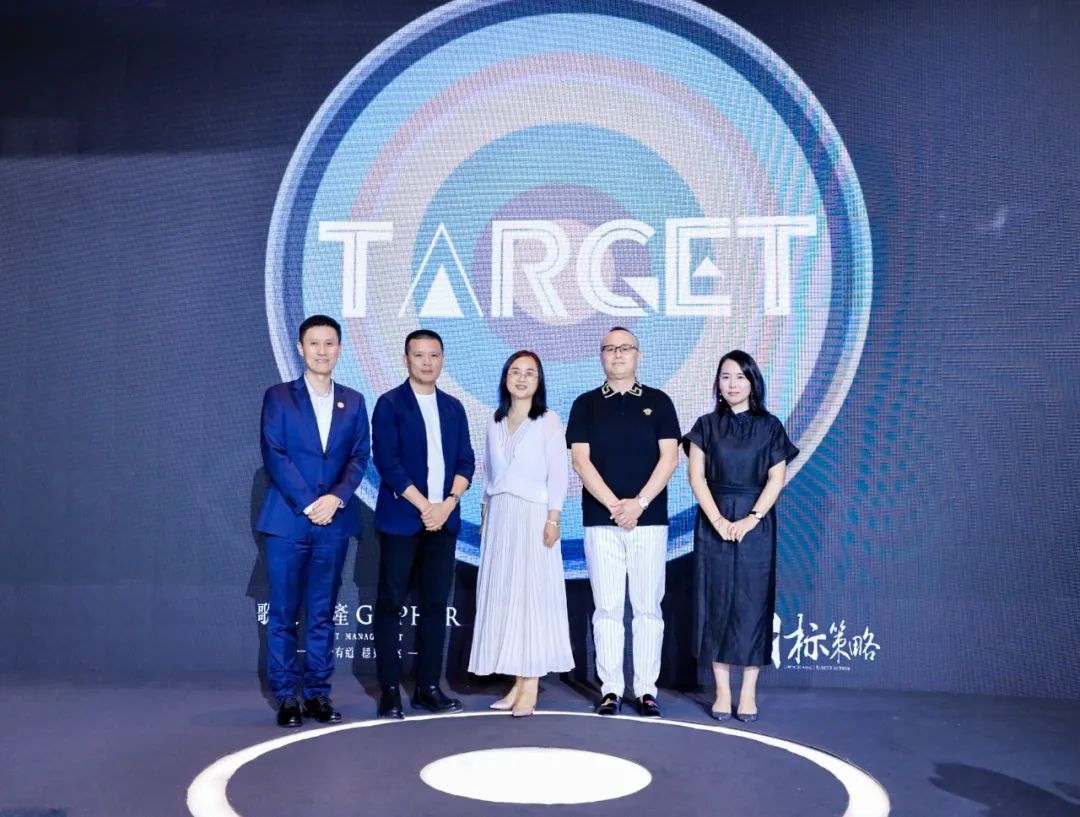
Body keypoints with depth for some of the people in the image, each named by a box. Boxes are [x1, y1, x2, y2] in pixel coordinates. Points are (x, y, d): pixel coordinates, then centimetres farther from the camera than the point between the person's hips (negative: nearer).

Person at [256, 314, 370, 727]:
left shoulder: (353, 401, 12)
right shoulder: (278, 396, 4)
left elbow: (359, 457, 6)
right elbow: (274, 456, -4)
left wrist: (335, 498, -10)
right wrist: (308, 503, -12)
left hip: (334, 521, 2)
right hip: (288, 519, -2)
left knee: (322, 613, 8)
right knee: (283, 614, 2)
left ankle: (318, 693, 15)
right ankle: (286, 696, 10)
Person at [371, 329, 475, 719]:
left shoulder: (453, 407, 14)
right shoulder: (390, 404, -1)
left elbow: (465, 461, 10)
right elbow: (387, 463, -9)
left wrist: (448, 504, -6)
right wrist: (424, 506, -13)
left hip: (443, 519, 5)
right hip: (401, 519, -4)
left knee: (435, 604, 7)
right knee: (391, 603, 0)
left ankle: (428, 687, 15)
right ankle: (390, 690, 7)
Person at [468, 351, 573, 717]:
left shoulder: (548, 421, -2)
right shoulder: (495, 421, 13)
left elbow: (558, 474, -6)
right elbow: (488, 472, 15)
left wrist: (553, 519, -13)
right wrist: (485, 514, 11)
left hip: (532, 516, -5)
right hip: (498, 517, 5)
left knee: (533, 595, -4)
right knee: (502, 596, 3)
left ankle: (531, 685, -2)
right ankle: (517, 682, 9)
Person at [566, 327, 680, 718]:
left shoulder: (658, 402, 7)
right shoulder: (586, 404, 8)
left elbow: (669, 457, -1)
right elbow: (581, 460, -1)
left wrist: (639, 502, -12)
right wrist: (614, 505, -12)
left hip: (649, 519, 0)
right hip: (600, 520, 0)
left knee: (648, 607, 2)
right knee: (607, 608, 2)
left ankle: (646, 690, 9)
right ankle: (610, 689, 8)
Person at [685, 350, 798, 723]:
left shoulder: (769, 426, 5)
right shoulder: (707, 426, 6)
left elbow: (776, 479, -1)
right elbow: (697, 477, 0)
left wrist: (752, 518, -13)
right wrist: (717, 520, -12)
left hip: (756, 523, -1)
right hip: (714, 522, 1)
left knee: (752, 604, 0)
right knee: (717, 603, 2)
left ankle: (748, 693, 7)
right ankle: (722, 691, 8)